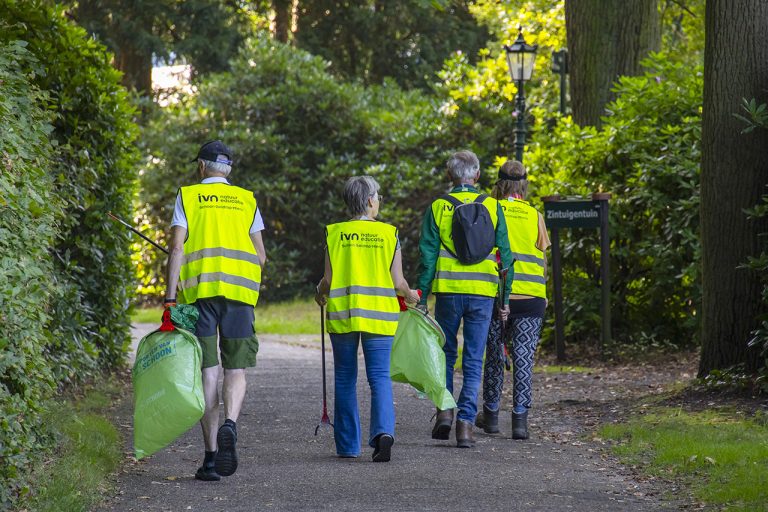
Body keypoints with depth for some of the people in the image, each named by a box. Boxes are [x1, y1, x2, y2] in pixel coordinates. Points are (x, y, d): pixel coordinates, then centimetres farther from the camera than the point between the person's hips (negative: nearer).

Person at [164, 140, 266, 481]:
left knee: (207, 372, 1)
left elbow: (177, 248, -3)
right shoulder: (247, 200, 13)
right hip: (239, 292, 1)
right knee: (236, 369, 7)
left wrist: (170, 298, -5)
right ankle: (230, 425, -23)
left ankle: (211, 454, -3)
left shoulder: (187, 197, 8)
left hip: (198, 289, -1)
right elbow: (261, 257, 9)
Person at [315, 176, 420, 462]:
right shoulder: (388, 234, -1)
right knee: (379, 376, 1)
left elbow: (328, 280, -2)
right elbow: (397, 283, -2)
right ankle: (383, 430, -24)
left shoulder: (335, 233, -1)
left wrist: (320, 294, 21)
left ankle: (348, 445, 14)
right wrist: (411, 296, 20)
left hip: (341, 315, 1)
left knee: (345, 379, 11)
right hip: (379, 316, -1)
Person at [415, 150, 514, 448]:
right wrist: (505, 299, 9)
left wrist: (421, 297, 3)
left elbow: (428, 256, -1)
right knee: (474, 361, 5)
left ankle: (444, 410, 5)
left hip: (448, 291, 0)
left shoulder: (437, 208, 1)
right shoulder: (493, 207, 4)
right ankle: (465, 421, -3)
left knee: (445, 353, 17)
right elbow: (505, 255, 4)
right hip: (483, 291, 0)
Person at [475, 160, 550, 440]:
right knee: (523, 357, 1)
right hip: (530, 294, 0)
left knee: (494, 354, 13)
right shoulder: (535, 216, 3)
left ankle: (491, 414, 22)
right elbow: (542, 258, 8)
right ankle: (520, 418, -5)